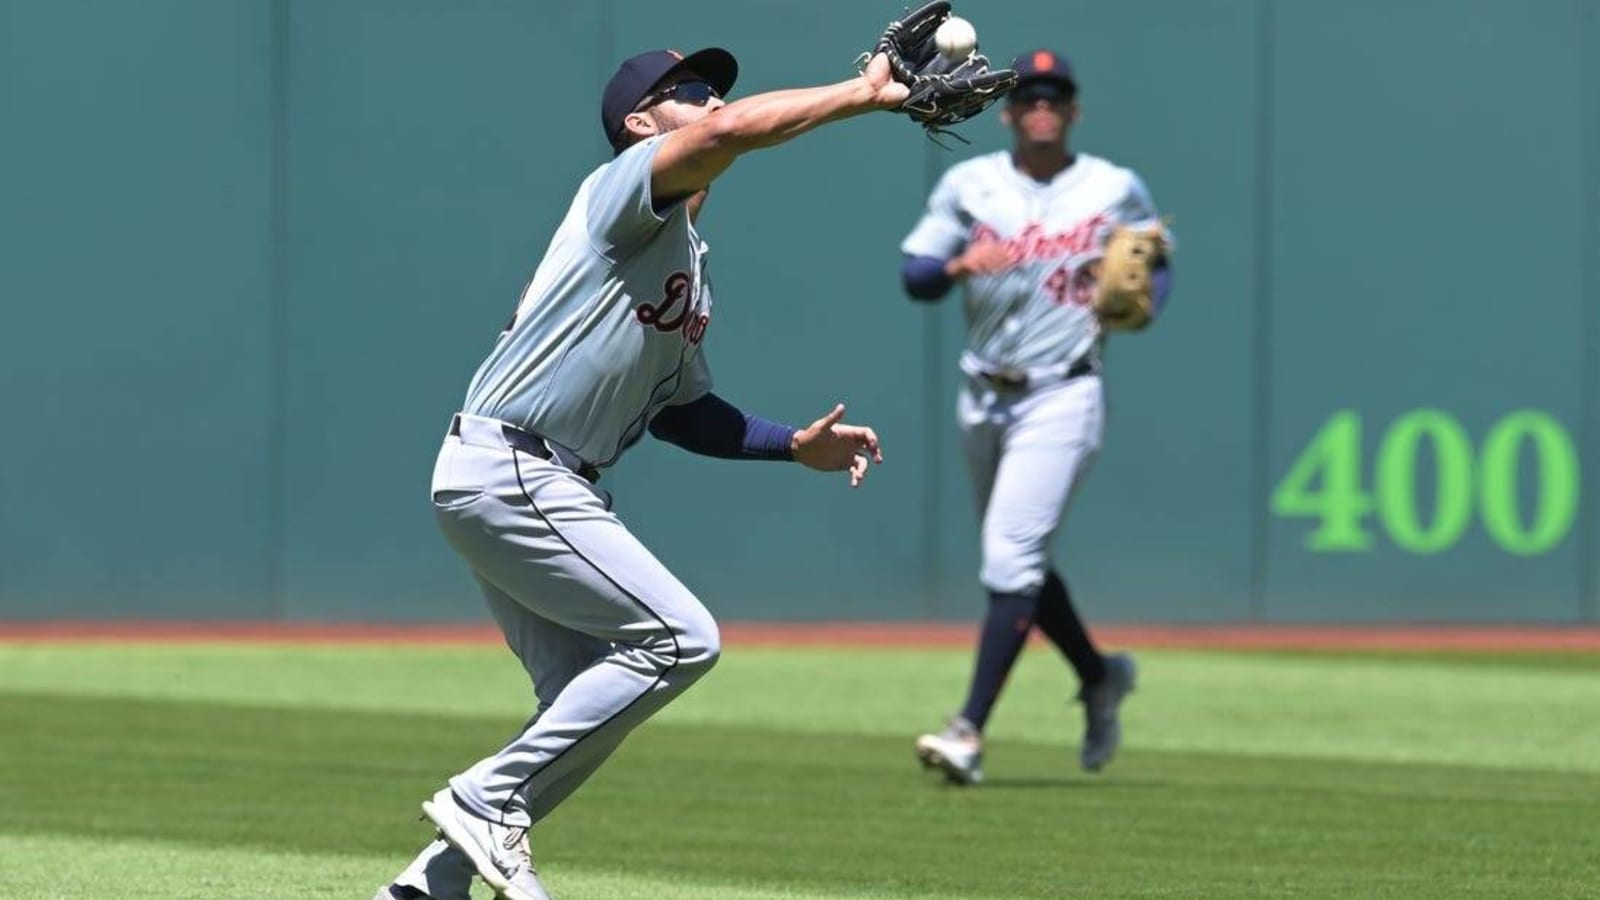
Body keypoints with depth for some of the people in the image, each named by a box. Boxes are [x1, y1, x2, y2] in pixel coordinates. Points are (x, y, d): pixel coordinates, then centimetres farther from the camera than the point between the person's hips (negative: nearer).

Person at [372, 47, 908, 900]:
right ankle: (488, 799, -9)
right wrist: (863, 93, -20)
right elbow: (728, 133, -27)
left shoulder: (692, 269, 21)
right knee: (679, 637, -13)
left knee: (589, 705, 9)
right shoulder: (620, 191, -8)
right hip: (503, 470, -10)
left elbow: (676, 408, 24)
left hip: (546, 490, 10)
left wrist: (796, 445, 14)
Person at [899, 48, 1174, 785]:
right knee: (1017, 561, 17)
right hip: (983, 398, 5)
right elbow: (914, 276, 0)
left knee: (1011, 558, -16)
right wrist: (960, 262, -21)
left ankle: (969, 731, -20)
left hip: (1060, 398, -5)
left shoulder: (1115, 191, 0)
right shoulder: (969, 186, 3)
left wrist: (1140, 306, -9)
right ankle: (1100, 676, 41)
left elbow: (1157, 262, 12)